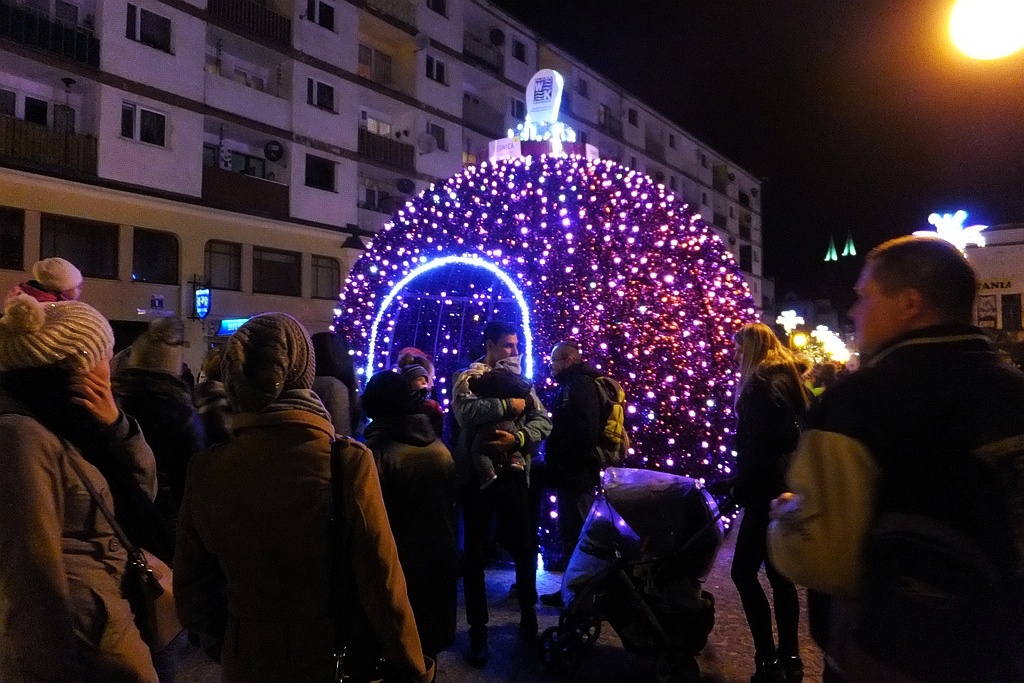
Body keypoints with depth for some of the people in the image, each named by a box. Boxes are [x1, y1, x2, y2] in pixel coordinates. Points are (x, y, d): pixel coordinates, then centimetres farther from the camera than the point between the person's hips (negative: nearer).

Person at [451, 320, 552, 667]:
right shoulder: (467, 377, -3)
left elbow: (544, 421, 1)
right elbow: (466, 412, -24)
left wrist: (518, 438, -16)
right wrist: (509, 405, -16)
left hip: (514, 473, 4)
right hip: (477, 475, -4)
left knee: (525, 547, 14)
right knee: (476, 554, 6)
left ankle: (528, 613, 37)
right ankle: (478, 631, 20)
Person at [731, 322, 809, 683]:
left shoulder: (764, 384, -14)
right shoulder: (788, 379, 15)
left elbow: (761, 447, -21)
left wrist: (740, 488, -15)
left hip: (768, 492, -10)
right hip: (786, 489, 10)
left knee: (744, 572, -5)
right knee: (778, 573, 13)